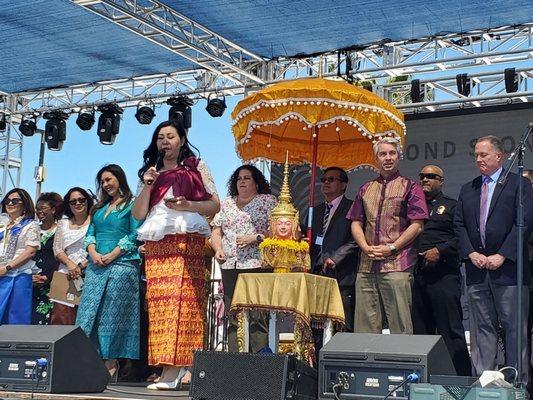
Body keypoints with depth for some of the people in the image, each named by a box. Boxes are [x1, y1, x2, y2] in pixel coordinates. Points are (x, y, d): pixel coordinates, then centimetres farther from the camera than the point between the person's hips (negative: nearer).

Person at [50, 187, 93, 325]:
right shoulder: (62, 223, 19)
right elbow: (57, 249, 12)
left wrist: (81, 266, -9)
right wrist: (70, 264, -6)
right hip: (66, 275, 3)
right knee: (61, 315, -9)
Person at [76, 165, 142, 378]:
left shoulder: (132, 205, 3)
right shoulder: (99, 208, 23)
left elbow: (134, 235, -6)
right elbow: (90, 234, 18)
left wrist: (112, 255, -13)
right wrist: (93, 253, -2)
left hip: (121, 265, -6)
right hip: (96, 266, 6)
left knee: (113, 316, -7)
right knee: (89, 314, -2)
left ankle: (111, 362, -5)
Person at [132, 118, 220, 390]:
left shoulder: (195, 167, 12)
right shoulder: (152, 171, 22)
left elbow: (215, 205, 5)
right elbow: (138, 214, 15)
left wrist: (187, 205, -11)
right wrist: (147, 186, 2)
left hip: (186, 241, -4)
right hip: (156, 244, 5)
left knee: (179, 299, -15)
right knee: (158, 302, -6)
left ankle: (171, 370, -21)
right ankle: (179, 366, -4)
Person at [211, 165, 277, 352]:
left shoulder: (268, 201, 6)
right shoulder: (227, 204, 20)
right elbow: (216, 232, 19)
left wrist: (255, 238, -14)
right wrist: (218, 249, 1)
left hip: (257, 266, -5)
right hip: (229, 266, 5)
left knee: (257, 316, -12)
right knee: (232, 317, 3)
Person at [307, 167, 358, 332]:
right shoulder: (316, 210, 23)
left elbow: (355, 240, -8)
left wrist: (334, 258, -17)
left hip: (341, 276, -6)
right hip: (316, 275, 6)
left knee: (343, 329, -8)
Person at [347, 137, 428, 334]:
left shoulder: (410, 187, 5)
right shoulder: (366, 189, 19)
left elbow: (417, 225, -3)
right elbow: (356, 223, 15)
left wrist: (391, 248, -10)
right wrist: (366, 247, -3)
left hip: (397, 265, -4)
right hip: (367, 265, 5)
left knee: (400, 324, -5)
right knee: (365, 322, 4)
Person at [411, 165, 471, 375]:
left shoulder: (452, 206, 7)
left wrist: (440, 251, -15)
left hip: (444, 274, -5)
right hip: (418, 275, 5)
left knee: (450, 330, -8)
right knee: (420, 330, 8)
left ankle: (461, 377, -5)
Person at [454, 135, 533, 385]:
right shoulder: (467, 190, 16)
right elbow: (459, 225, 12)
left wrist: (502, 255, -14)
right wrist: (471, 253, -4)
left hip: (508, 268, -4)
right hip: (477, 270, 5)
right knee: (482, 327, 7)